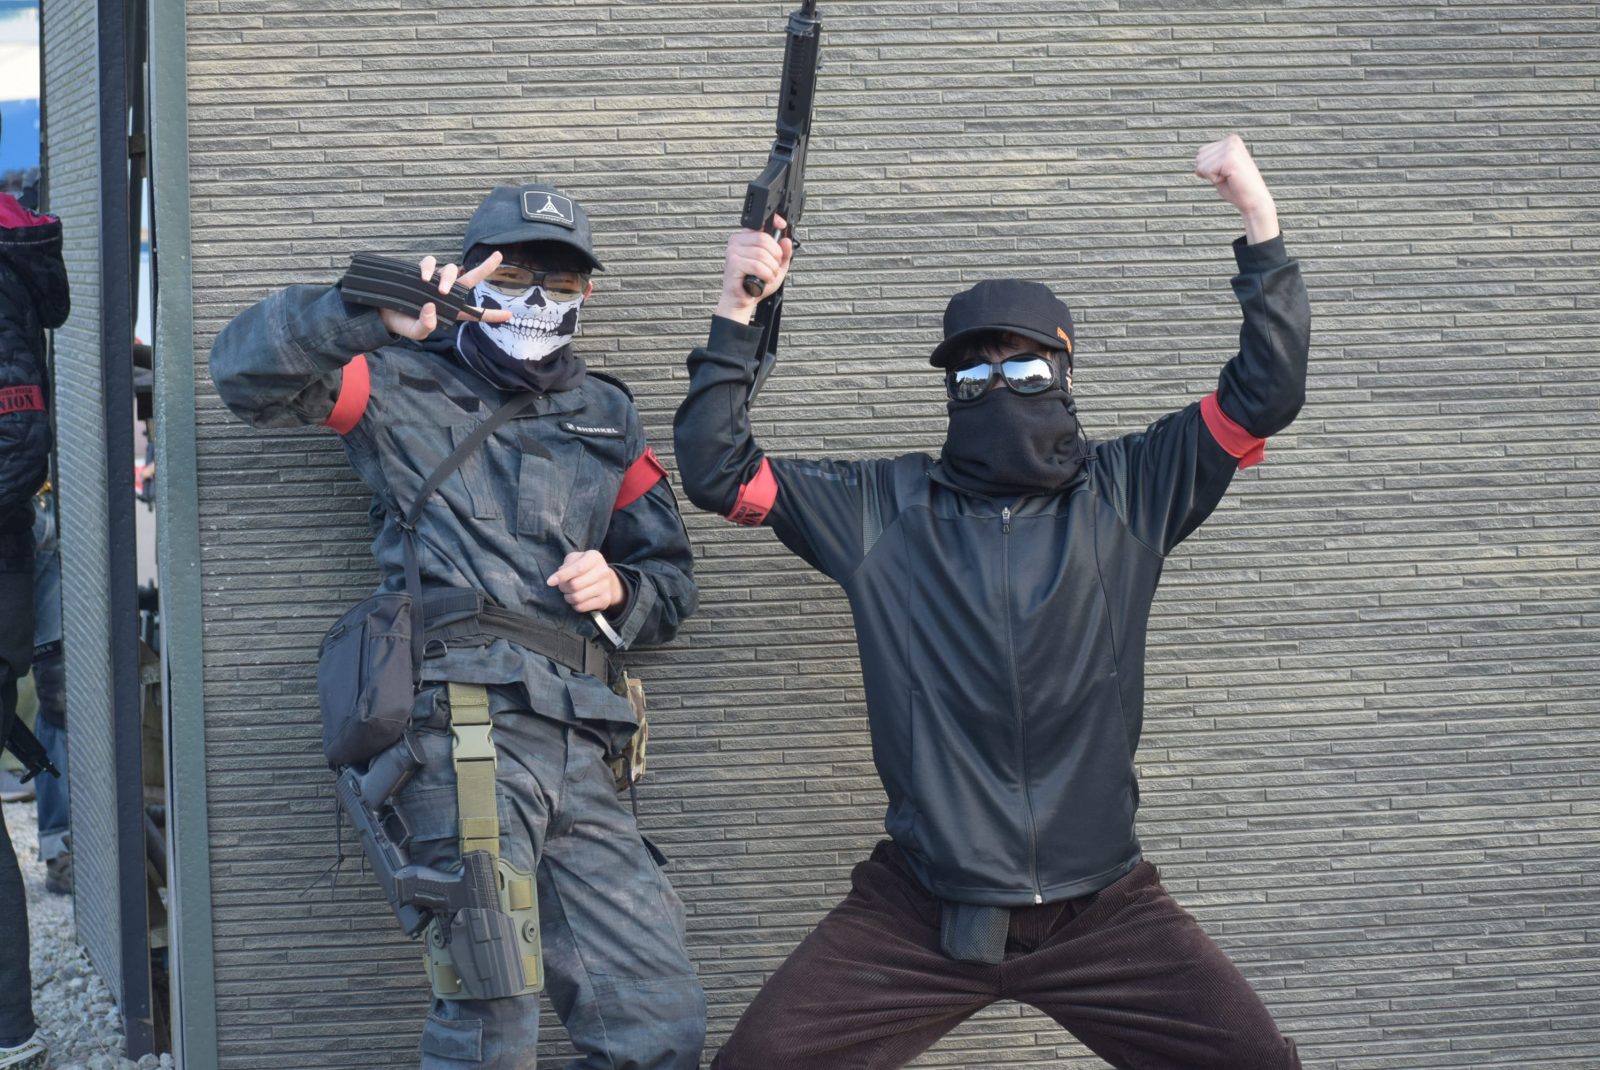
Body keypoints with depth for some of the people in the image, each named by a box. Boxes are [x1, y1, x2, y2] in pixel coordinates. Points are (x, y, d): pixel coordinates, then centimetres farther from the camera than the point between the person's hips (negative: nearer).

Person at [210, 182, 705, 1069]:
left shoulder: (605, 418, 26)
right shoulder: (406, 388, 13)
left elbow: (669, 574, 28)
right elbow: (246, 367, 1)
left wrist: (620, 589, 5)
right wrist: (370, 313, -12)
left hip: (576, 745, 5)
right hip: (462, 723, -5)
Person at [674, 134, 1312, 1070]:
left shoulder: (1124, 495, 7)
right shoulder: (885, 507, 7)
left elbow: (1265, 392, 4)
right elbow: (718, 469, 7)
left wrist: (1260, 220, -3)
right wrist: (739, 315, 2)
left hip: (1101, 909, 0)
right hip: (923, 909, 0)